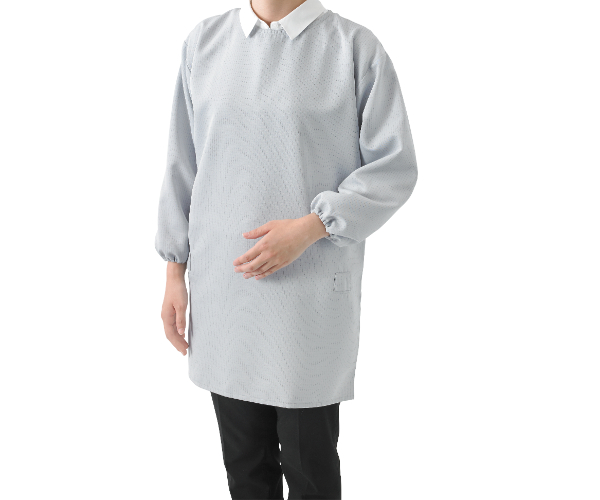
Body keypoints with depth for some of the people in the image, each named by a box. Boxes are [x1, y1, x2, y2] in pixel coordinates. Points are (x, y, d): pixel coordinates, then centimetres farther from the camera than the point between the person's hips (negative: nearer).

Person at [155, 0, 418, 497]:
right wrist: (175, 273, 9)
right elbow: (183, 164, 10)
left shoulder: (357, 48, -5)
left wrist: (308, 229, -16)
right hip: (221, 290, 3)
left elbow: (395, 167, -5)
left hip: (312, 293, -3)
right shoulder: (204, 42, 7)